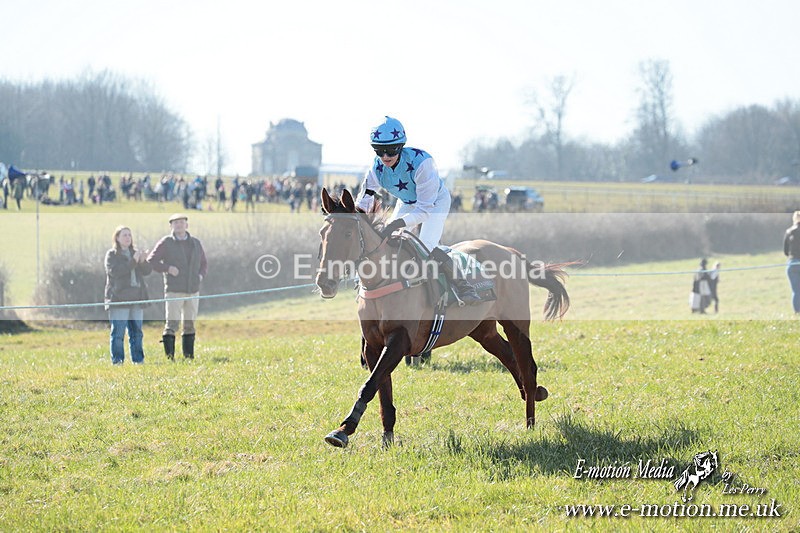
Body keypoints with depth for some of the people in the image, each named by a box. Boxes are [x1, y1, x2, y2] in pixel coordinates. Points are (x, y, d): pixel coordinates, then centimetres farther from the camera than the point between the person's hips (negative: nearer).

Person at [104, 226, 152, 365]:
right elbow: (114, 271, -17)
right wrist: (133, 262, -24)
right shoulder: (112, 254, 1)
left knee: (136, 331, 8)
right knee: (118, 332, -8)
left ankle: (138, 359, 12)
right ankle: (117, 360, -7)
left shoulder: (135, 253, 18)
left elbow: (147, 271, 7)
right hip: (119, 298, -6)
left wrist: (143, 261, -15)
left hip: (136, 298, 6)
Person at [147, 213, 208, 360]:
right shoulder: (166, 243, 0)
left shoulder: (195, 243, 12)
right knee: (172, 323, -10)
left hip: (193, 290, 5)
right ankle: (169, 356, -9)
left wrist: (201, 275, 2)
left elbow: (203, 263, 22)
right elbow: (151, 261, -1)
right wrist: (167, 268, -14)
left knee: (190, 324, 9)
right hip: (174, 291, -5)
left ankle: (189, 356, 15)